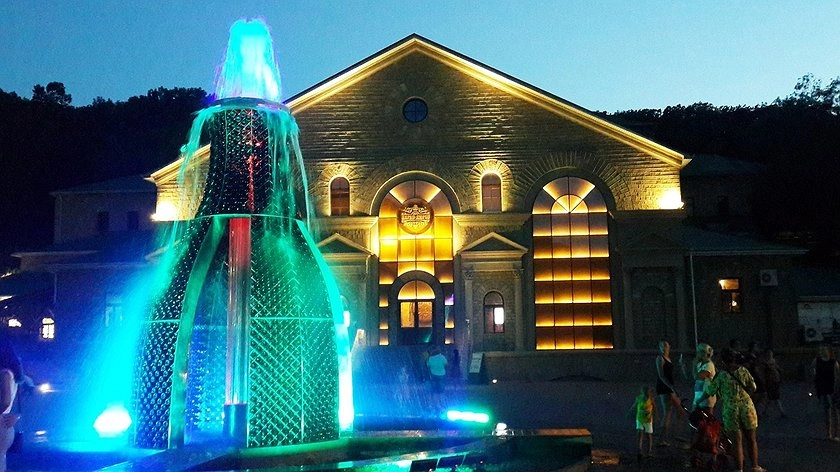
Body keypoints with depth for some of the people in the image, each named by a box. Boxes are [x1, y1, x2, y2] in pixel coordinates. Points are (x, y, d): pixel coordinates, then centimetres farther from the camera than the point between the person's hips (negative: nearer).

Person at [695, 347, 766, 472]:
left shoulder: (720, 375, -6)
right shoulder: (743, 370, 0)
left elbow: (709, 391, -1)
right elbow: (753, 387, 6)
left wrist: (698, 401, 13)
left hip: (730, 410, -2)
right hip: (747, 407, 2)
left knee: (738, 441, 5)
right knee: (751, 439, 14)